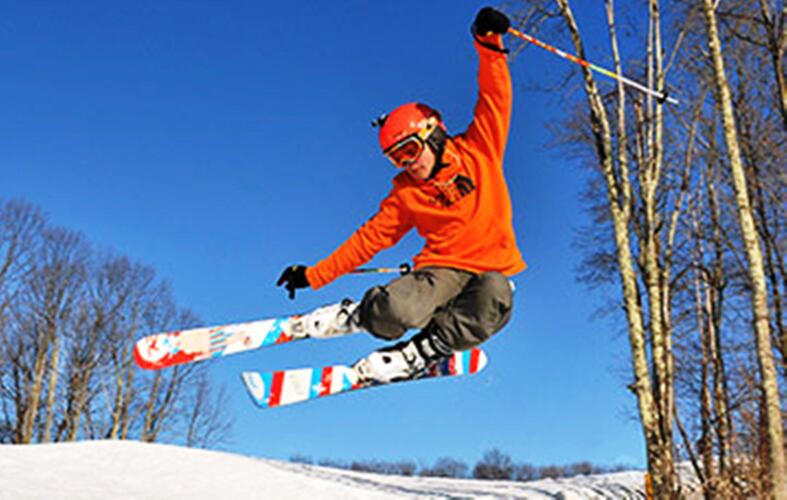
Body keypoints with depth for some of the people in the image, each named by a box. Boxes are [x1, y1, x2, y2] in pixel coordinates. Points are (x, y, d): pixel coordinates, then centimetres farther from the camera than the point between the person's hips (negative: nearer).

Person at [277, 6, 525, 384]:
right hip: (443, 268, 0)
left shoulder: (479, 149, 3)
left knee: (491, 308, -37)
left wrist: (488, 45, -19)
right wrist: (313, 275, 2)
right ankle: (360, 314, 3)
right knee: (394, 312, -33)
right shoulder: (405, 195, 5)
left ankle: (422, 350, -19)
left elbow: (495, 98, -2)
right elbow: (369, 239, 6)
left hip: (493, 270, 1)